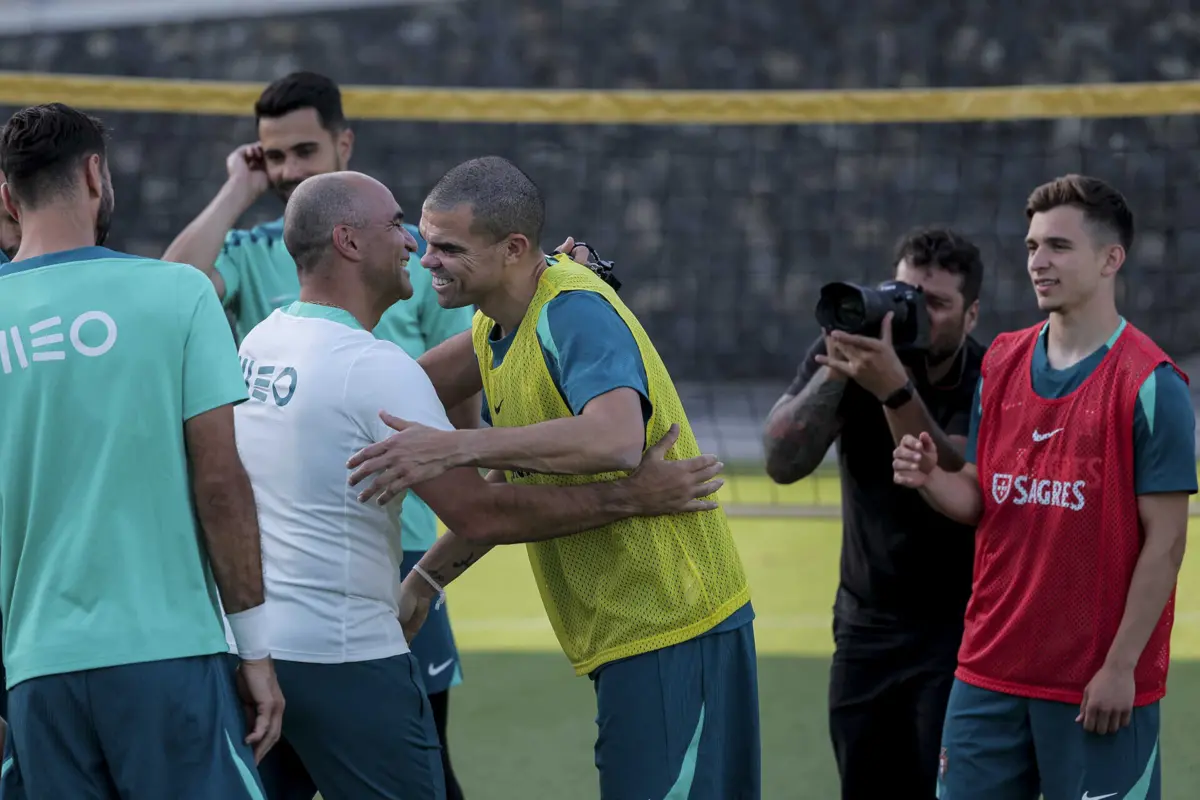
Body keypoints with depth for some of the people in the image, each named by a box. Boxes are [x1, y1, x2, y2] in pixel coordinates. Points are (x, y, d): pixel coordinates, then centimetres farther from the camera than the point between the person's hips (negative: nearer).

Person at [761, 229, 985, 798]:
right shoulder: (851, 351, -8)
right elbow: (783, 463, -19)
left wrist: (894, 388, -44)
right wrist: (835, 370, -31)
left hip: (958, 628, -4)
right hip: (866, 621, 4)